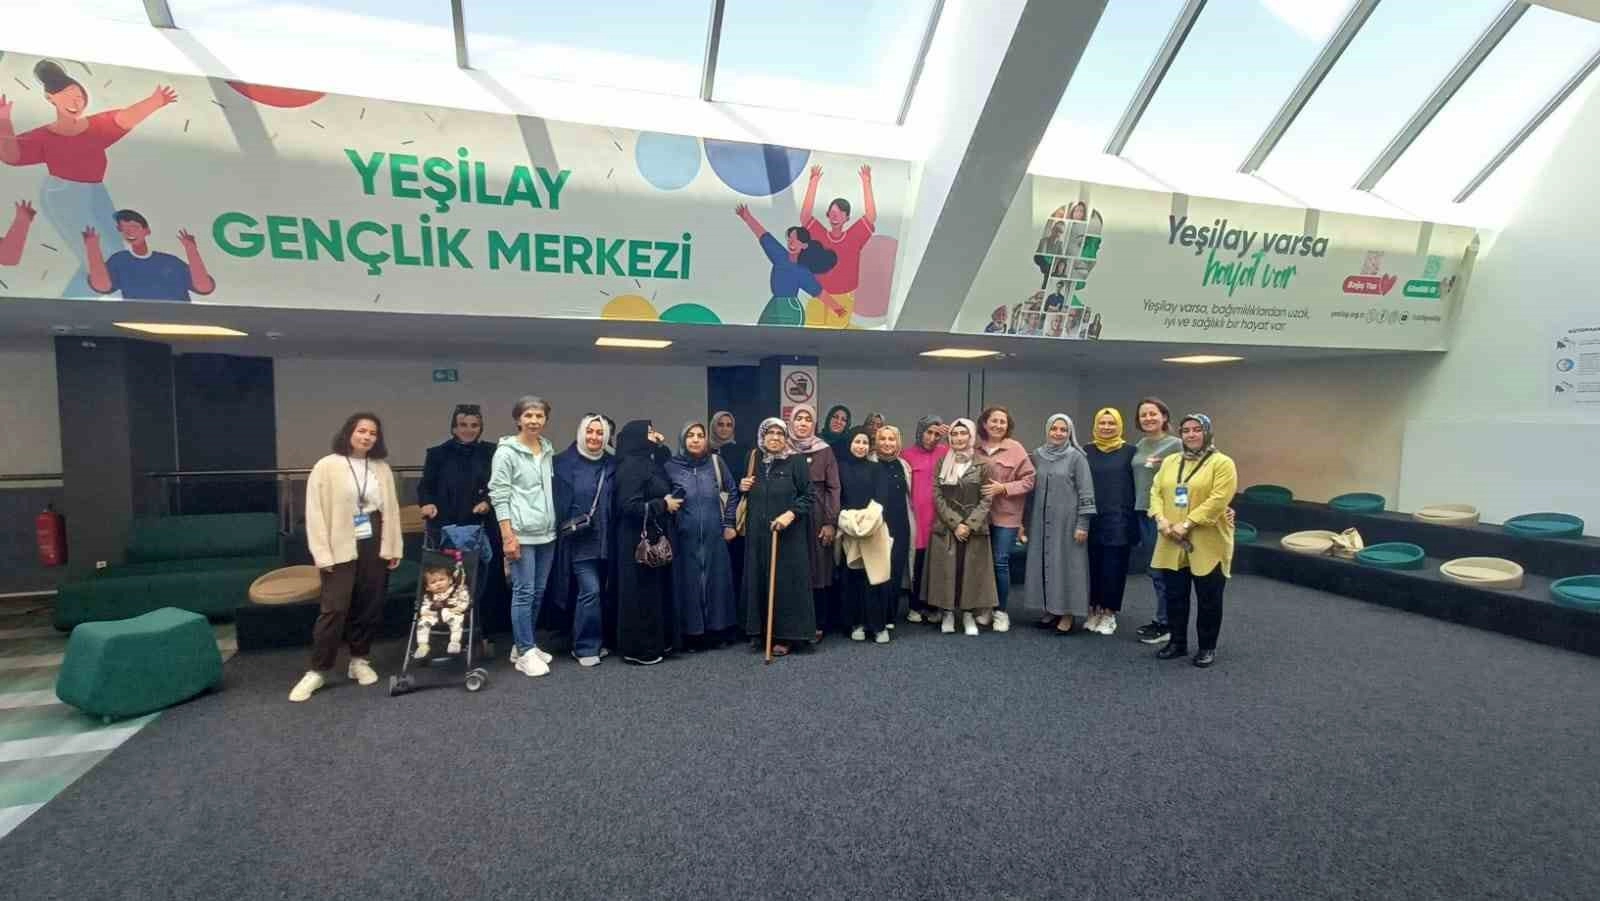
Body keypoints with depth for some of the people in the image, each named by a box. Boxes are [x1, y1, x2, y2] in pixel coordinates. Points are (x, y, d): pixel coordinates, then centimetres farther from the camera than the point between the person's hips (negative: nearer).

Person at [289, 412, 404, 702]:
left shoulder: (382, 468, 6)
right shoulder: (327, 466, -5)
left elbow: (391, 509, 9)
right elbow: (315, 512, -6)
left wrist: (394, 547, 6)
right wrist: (322, 554, -11)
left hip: (374, 546, 4)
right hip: (341, 548, -3)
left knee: (370, 607, 8)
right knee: (334, 609, -5)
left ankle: (360, 661, 24)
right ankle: (317, 670, 9)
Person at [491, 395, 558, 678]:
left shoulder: (548, 450, 11)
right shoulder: (506, 452, -7)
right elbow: (499, 495, -10)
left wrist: (556, 524, 12)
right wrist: (508, 535, -15)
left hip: (547, 532, 6)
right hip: (521, 533, -6)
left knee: (538, 592, 10)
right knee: (524, 592, -4)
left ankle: (522, 645, 23)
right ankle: (525, 652, 6)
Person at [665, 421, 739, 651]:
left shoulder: (716, 462, 2)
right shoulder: (671, 466, -2)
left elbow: (732, 492, 10)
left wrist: (729, 523, 7)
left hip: (714, 536, 2)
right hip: (685, 537, -2)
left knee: (716, 580, 7)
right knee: (689, 583, 2)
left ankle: (716, 630, 19)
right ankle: (691, 634, 13)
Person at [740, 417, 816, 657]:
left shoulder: (797, 462, -3)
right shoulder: (755, 463, 12)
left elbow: (807, 496, -7)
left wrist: (791, 514, -22)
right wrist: (743, 488, 0)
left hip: (788, 535, -5)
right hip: (758, 535, 5)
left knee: (785, 581, -1)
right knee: (760, 580, 8)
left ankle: (785, 636, 7)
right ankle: (761, 631, 19)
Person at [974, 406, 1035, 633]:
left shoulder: (1016, 449, -5)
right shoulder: (975, 449, 1)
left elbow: (1028, 480, -6)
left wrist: (1003, 488, -14)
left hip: (1006, 515, -2)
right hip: (980, 514, 2)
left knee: (1000, 563, -1)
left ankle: (1001, 611, 15)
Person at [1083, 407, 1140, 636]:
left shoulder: (1130, 451, 1)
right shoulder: (1086, 451, 7)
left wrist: (1135, 519, -9)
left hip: (1119, 520, -2)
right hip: (1092, 519, 2)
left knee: (1114, 567, 1)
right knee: (1092, 565, 5)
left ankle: (1109, 613, 13)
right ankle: (1093, 610, 18)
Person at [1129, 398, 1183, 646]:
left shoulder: (1175, 444, -8)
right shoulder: (1139, 445, 11)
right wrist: (1137, 509, 13)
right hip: (1143, 512, 7)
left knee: (1162, 570, -1)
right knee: (1153, 569, 13)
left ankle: (1165, 625, 9)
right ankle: (1160, 619, 24)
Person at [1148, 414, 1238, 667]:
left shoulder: (1222, 463, -6)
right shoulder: (1170, 462, 12)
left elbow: (1218, 500, -16)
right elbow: (1156, 491, 8)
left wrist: (1186, 524, -21)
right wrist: (1160, 518, -11)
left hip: (1208, 544, -5)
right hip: (1172, 544, 5)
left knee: (1208, 599, 7)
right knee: (1174, 595, 12)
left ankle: (1207, 647, 22)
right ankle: (1177, 642, 27)